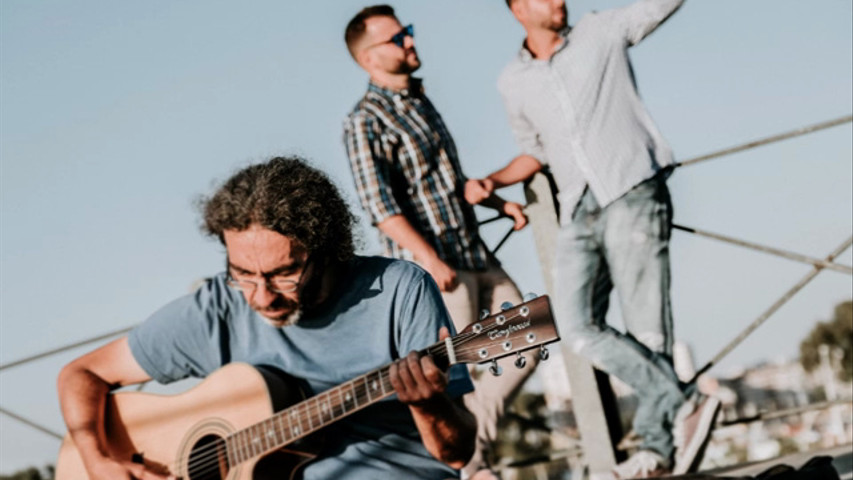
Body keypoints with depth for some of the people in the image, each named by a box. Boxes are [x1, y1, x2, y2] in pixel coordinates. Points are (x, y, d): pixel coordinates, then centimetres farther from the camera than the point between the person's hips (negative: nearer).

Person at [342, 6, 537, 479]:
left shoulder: (421, 103, 16)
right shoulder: (365, 122, -10)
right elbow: (380, 206, -19)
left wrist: (499, 202, 15)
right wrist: (430, 260, -26)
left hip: (475, 255, 9)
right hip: (431, 268, -9)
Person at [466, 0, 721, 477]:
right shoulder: (514, 82, 17)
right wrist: (492, 182, 12)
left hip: (632, 196, -4)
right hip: (579, 215, 4)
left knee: (647, 327, -8)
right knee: (579, 328, -12)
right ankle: (682, 401, -11)